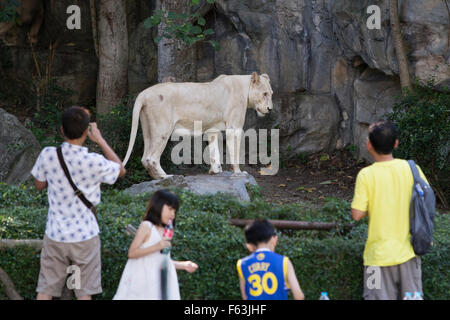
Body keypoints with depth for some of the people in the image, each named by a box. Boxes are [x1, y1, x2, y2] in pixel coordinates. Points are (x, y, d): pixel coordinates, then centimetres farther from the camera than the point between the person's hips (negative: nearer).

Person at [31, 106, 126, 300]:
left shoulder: (47, 155, -12)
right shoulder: (94, 163, -18)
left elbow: (39, 185, 6)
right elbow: (121, 170, 4)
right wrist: (100, 140, 6)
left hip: (55, 235, 2)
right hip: (85, 236, -2)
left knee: (45, 291, 10)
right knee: (84, 292, 10)